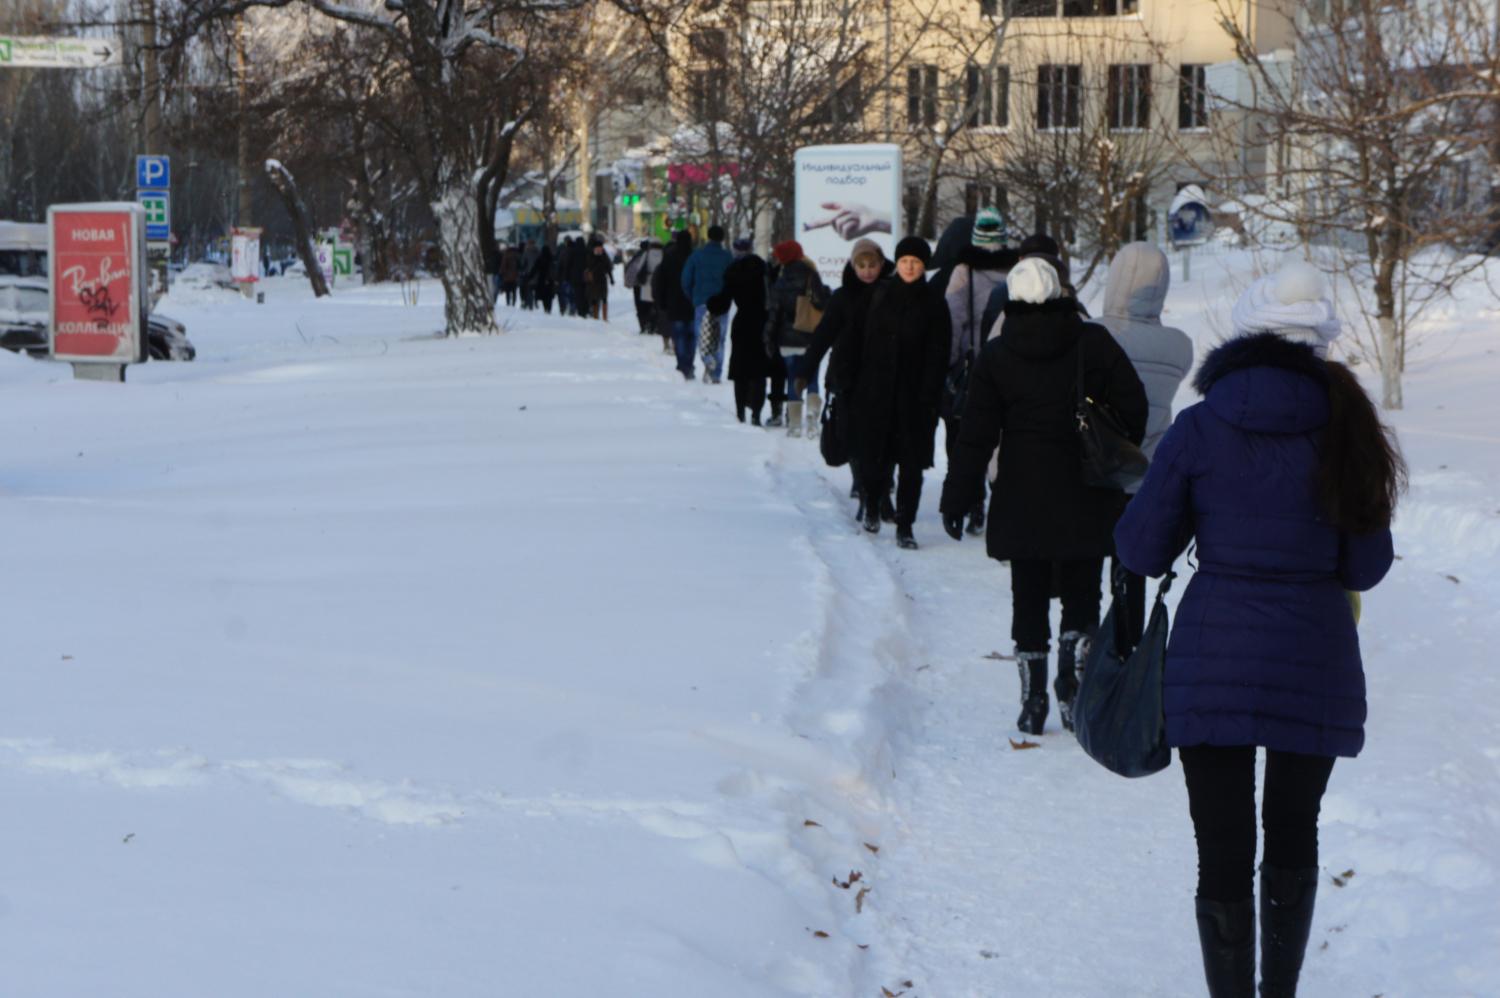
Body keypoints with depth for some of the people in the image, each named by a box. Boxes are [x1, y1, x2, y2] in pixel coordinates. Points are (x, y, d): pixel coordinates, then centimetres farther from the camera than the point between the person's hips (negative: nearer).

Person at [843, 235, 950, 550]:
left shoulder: (933, 304, 0)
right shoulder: (881, 295, 7)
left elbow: (937, 356, -3)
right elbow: (862, 340, 9)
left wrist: (928, 395, -11)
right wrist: (850, 381, 3)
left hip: (913, 395, -1)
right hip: (875, 391, 2)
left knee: (912, 464, -2)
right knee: (874, 455, 5)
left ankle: (904, 526, 5)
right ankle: (872, 506, 31)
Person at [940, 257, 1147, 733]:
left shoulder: (996, 355, -3)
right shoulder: (1094, 342, -4)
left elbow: (975, 434, -3)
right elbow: (1133, 408, -3)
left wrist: (957, 498, 3)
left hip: (1021, 500, 1)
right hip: (1086, 501, 0)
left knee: (1028, 599, 9)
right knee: (1082, 594, 11)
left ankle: (1032, 699, 8)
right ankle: (1072, 680, -7)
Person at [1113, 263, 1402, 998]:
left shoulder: (1199, 430, -5)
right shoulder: (1343, 427, -1)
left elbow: (1142, 552, -1)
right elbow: (1367, 566, 2)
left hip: (1214, 664, -2)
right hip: (1315, 661, 2)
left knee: (1223, 850, 3)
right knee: (1294, 830, 21)